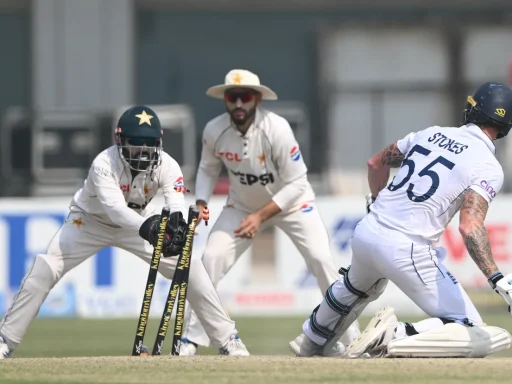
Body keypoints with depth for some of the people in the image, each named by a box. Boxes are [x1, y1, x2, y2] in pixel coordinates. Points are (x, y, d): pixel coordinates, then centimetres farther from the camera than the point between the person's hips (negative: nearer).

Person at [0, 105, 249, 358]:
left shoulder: (166, 166, -25)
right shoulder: (104, 164, -34)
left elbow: (177, 206, -39)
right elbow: (115, 208, -49)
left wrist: (177, 227, -64)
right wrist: (146, 227, -68)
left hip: (139, 222, 3)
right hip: (91, 222, -3)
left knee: (189, 266, -11)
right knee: (44, 270, -20)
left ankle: (227, 339, 0)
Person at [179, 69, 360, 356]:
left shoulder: (276, 129, -30)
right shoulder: (214, 131, -18)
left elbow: (296, 184, -25)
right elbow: (208, 169, 2)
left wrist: (261, 216, -31)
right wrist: (201, 203, -16)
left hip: (291, 202, -3)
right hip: (242, 205, 3)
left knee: (322, 260, -17)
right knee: (211, 261, -12)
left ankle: (352, 340, -7)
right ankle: (192, 340, -2)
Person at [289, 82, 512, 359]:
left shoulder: (431, 134, 11)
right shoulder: (488, 168, -9)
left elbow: (376, 163, 25)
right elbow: (470, 227, -25)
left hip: (366, 233, 7)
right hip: (406, 250, -7)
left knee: (357, 285, 43)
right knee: (473, 334, -4)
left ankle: (310, 341, 59)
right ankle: (396, 337, -22)